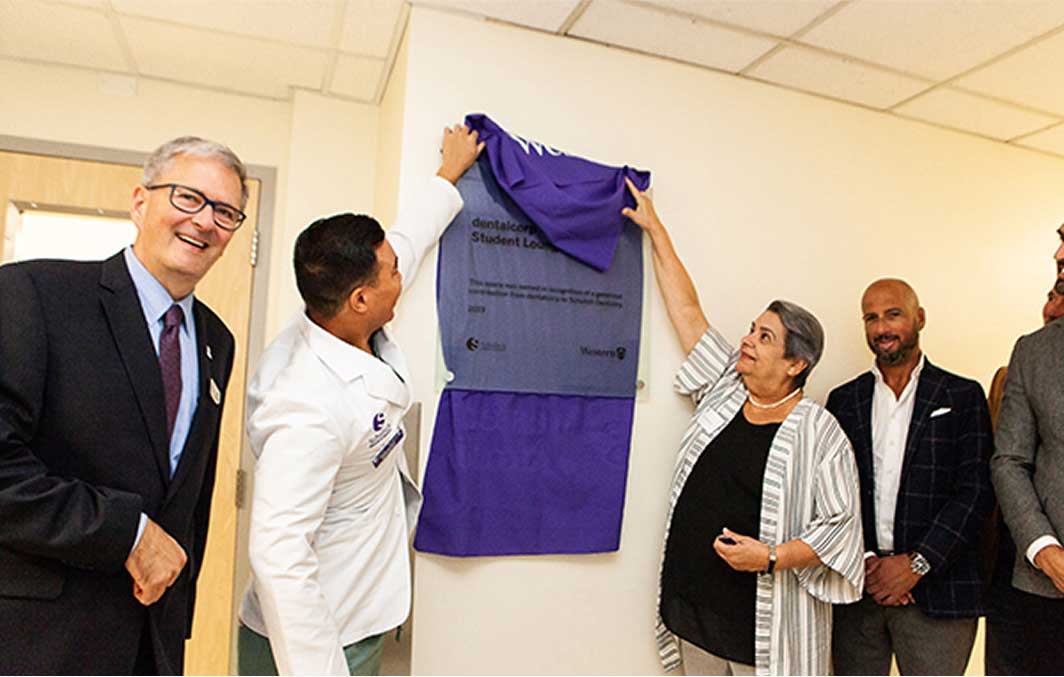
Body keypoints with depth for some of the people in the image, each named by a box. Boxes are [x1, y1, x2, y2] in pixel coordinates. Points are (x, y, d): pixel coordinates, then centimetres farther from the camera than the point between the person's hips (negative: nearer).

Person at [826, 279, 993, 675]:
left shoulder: (963, 396, 3)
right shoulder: (843, 400, 8)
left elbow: (975, 491, -4)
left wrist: (916, 563, -11)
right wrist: (862, 560, -8)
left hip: (937, 590, -1)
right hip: (856, 585, 2)